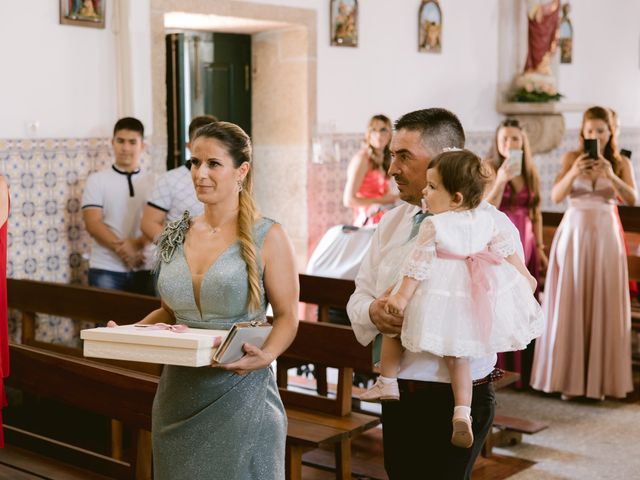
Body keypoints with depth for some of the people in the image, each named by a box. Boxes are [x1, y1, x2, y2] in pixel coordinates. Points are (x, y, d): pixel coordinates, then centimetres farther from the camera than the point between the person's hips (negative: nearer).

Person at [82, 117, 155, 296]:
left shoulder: (152, 183, 8)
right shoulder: (97, 180, 4)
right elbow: (93, 224, -6)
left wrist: (137, 244, -21)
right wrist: (123, 249, -19)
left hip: (145, 269, 2)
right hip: (106, 270, -1)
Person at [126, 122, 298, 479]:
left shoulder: (267, 237, -8)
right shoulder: (177, 235, 8)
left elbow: (287, 317, -7)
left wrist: (266, 355, -25)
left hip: (238, 392, -5)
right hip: (179, 392, 5)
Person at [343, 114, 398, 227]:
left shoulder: (382, 160, 15)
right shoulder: (362, 158, -7)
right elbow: (349, 200, -12)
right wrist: (381, 201, -8)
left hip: (381, 221, 7)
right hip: (368, 224, -7)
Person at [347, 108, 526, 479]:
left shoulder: (492, 227, -13)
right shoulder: (392, 222, 8)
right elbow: (360, 296, 9)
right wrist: (373, 312, -15)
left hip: (456, 401, -6)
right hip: (396, 395, 6)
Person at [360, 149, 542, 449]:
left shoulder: (433, 225, -14)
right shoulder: (485, 221, 5)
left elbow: (419, 264, -16)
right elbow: (506, 249, 12)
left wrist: (401, 295, -15)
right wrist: (525, 275, 25)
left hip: (439, 295, -6)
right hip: (475, 300, 6)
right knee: (456, 355, 12)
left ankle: (387, 383, 19)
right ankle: (462, 413, 0)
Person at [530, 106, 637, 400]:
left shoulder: (621, 163, 5)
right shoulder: (571, 158, 3)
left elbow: (632, 199, -8)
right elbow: (556, 197, -7)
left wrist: (611, 176, -23)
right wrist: (574, 172, -23)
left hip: (605, 236, 1)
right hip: (573, 234, 0)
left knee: (603, 306, 1)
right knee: (569, 304, -1)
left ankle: (599, 378, 10)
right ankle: (568, 377, 7)